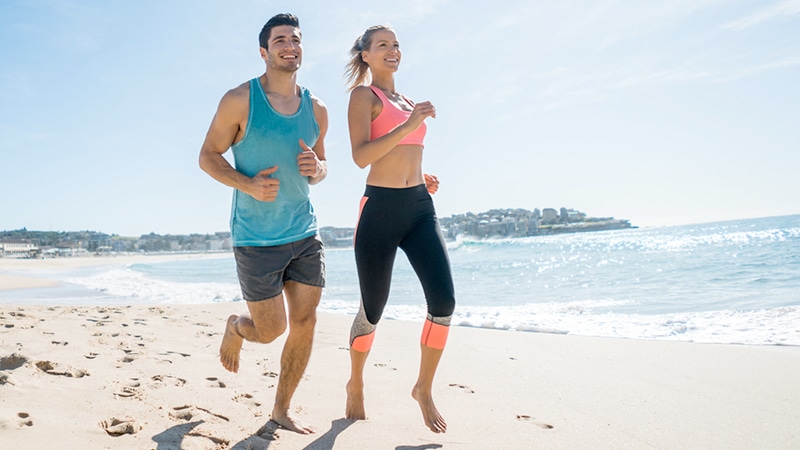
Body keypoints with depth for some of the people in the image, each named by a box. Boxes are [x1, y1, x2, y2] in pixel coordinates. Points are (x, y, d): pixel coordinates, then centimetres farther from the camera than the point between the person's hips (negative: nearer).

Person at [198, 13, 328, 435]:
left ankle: (281, 410, 23)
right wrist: (247, 184, -20)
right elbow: (208, 156, -3)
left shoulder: (316, 109, 6)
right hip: (256, 238, -4)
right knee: (270, 331, 2)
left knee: (305, 324, 3)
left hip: (305, 234, 5)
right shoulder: (240, 100, -8)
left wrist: (316, 168, -8)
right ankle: (234, 327, 40)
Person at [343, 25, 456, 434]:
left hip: (420, 206, 6)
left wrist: (423, 177, 13)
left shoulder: (406, 101, 21)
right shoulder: (363, 95, 0)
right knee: (373, 310, 5)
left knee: (444, 299, -9)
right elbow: (361, 157, -14)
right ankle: (356, 385, 31)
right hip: (381, 208, -6)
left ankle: (424, 388, 9)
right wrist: (408, 125, -21)